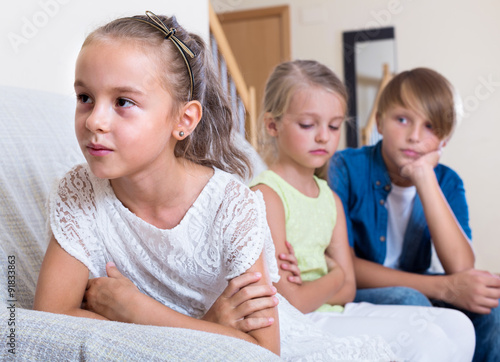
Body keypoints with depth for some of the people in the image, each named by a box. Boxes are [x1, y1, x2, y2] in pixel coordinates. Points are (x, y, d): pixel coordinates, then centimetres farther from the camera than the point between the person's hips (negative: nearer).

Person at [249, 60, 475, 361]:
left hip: (335, 313, 8)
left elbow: (348, 290, 9)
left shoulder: (330, 198, 13)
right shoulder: (266, 194, -12)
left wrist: (310, 286, -12)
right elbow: (290, 302, -16)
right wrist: (333, 277, 1)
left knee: (457, 325, 1)